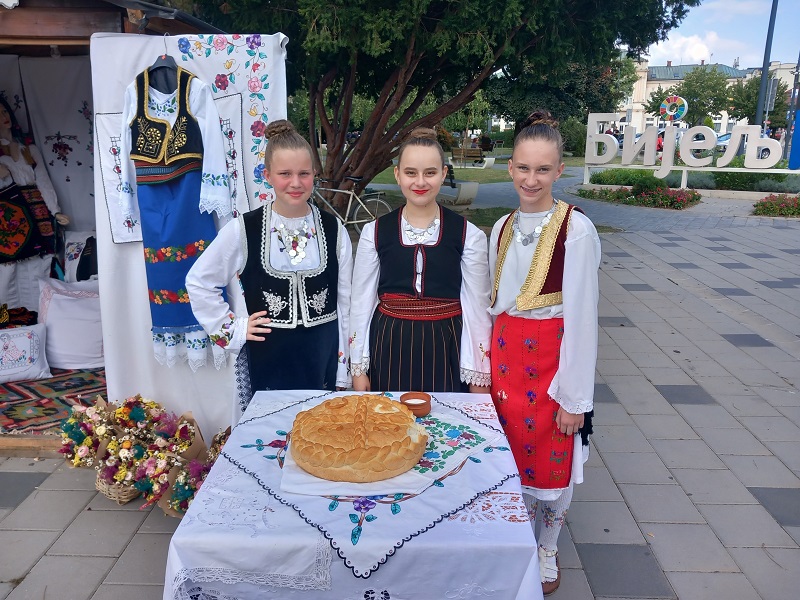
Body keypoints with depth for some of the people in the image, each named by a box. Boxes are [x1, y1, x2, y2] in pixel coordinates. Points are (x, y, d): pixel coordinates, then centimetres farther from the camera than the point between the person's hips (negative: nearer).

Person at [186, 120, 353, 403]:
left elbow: (345, 300, 4)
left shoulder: (333, 229, 0)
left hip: (324, 356, 2)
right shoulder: (244, 230, -5)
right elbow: (198, 282, 6)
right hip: (268, 356, -1)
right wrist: (233, 328, 0)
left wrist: (345, 372, 5)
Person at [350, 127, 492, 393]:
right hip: (389, 348, 1)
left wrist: (479, 375, 1)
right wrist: (358, 367, 4)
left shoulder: (469, 235, -3)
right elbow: (361, 302, 4)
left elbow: (477, 307, 0)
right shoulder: (374, 232, 0)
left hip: (444, 349, -1)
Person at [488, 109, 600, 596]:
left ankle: (548, 551, 38)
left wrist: (575, 396, -12)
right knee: (511, 453, 17)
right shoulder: (502, 229, 4)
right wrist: (487, 366, 12)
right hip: (505, 355, 5)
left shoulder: (577, 230, -14)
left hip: (553, 360, -5)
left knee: (552, 461, 11)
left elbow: (581, 316, -14)